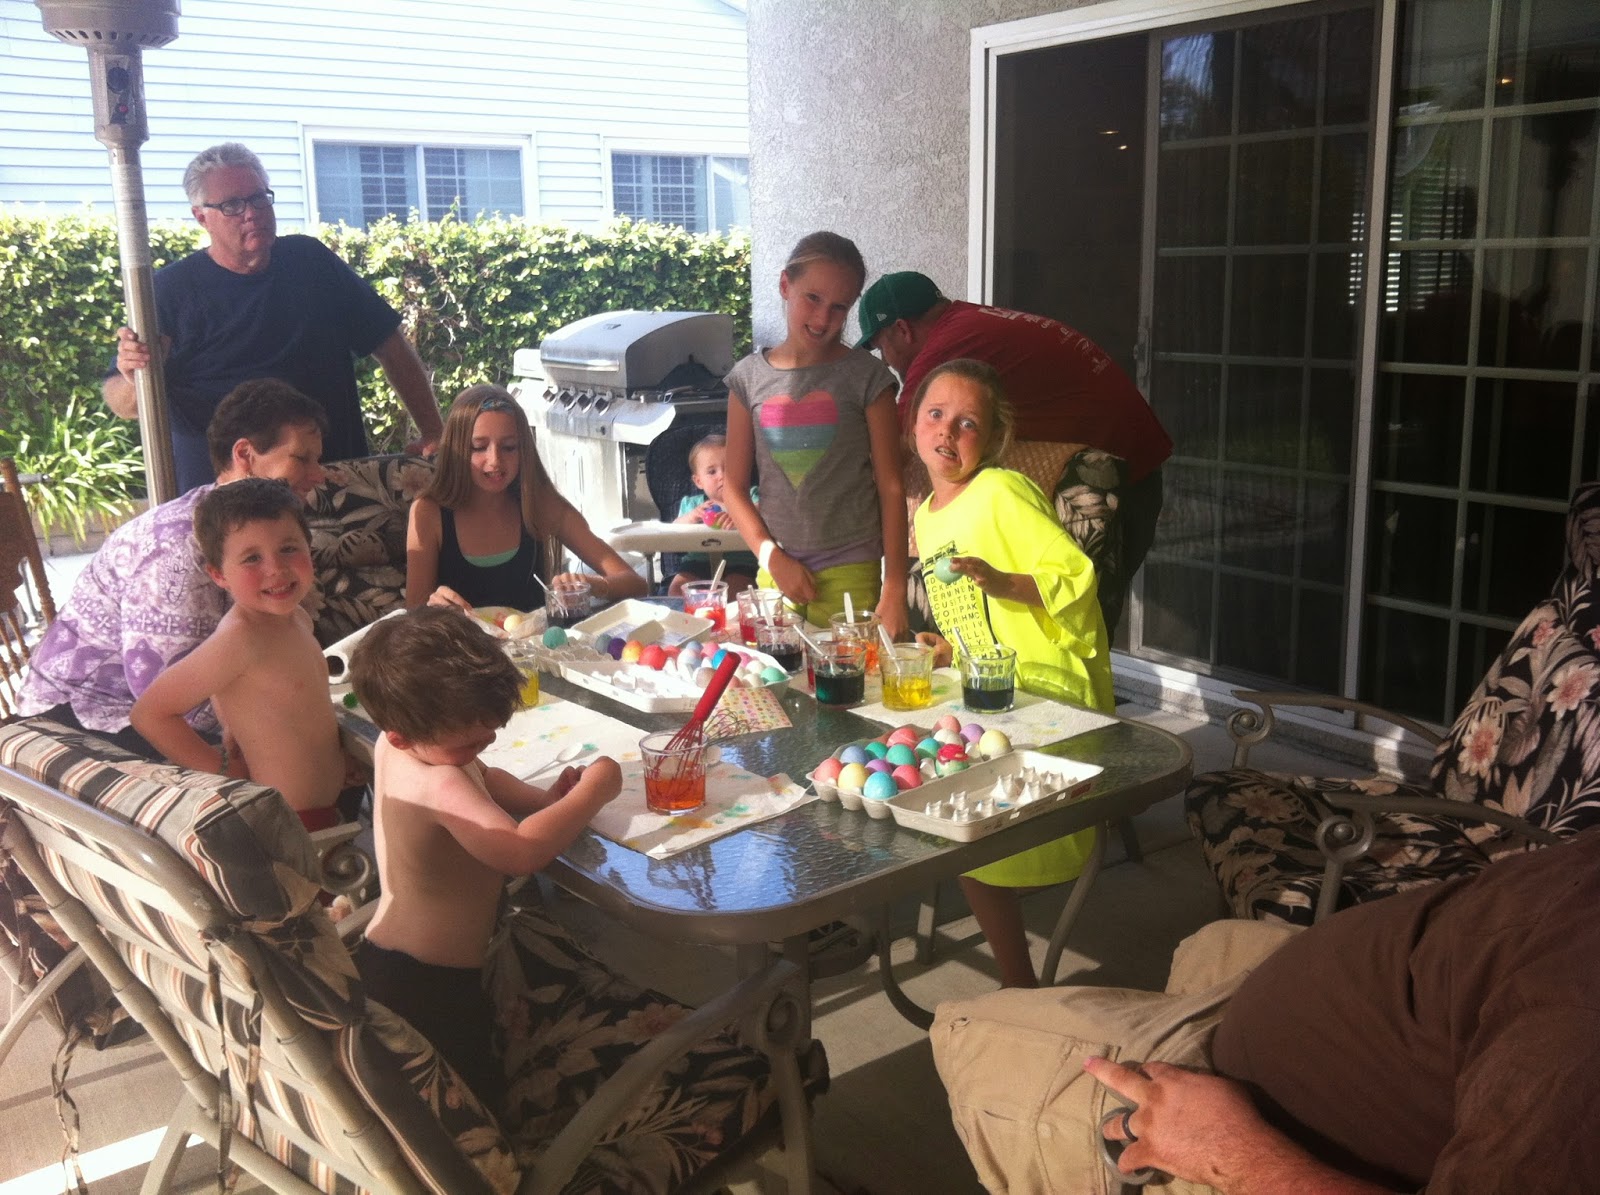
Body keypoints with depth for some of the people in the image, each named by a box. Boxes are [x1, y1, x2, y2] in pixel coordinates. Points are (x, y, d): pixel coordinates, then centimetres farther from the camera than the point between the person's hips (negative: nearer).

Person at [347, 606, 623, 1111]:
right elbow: (520, 851, -45)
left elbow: (481, 779, 18)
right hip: (428, 987, -10)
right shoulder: (441, 785, -30)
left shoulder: (394, 743, 0)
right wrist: (593, 790, -31)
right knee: (476, 1104, 6)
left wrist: (543, 799, -1)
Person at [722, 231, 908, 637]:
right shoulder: (749, 378, 4)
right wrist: (772, 557, -6)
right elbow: (734, 487, 7)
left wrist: (894, 589, -7)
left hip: (851, 572, -2)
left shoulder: (866, 377, -2)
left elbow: (891, 489, -3)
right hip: (777, 571, 2)